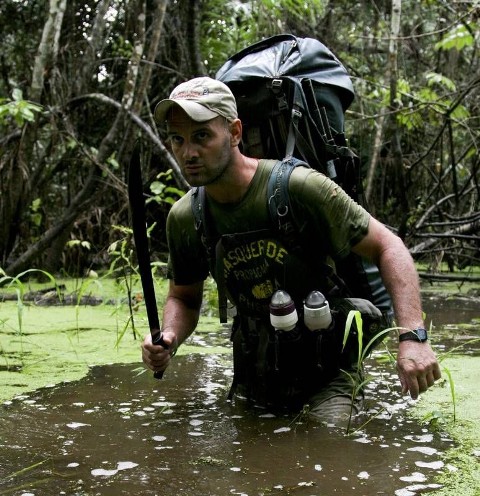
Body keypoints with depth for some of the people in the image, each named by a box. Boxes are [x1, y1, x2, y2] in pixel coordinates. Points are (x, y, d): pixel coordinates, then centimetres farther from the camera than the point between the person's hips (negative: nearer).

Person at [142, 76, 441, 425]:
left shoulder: (299, 188, -23)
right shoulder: (184, 218, -7)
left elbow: (388, 247, -18)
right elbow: (184, 298, 10)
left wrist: (412, 336, -29)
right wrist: (169, 338, -14)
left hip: (327, 370, -5)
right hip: (255, 375, 5)